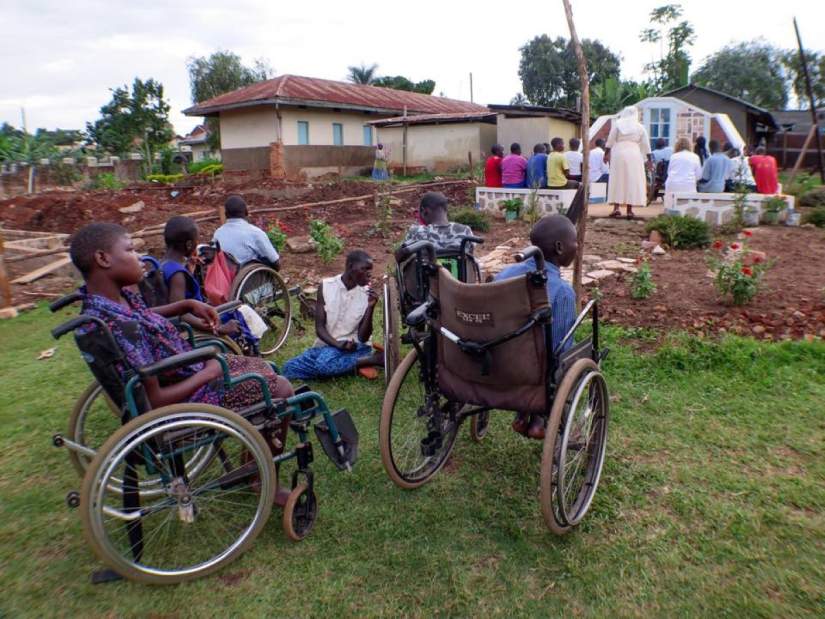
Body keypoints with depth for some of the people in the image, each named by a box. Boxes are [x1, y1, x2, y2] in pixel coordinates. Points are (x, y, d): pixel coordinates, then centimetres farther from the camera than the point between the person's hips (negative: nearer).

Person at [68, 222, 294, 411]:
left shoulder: (119, 295, -5)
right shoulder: (120, 327, -33)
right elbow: (154, 401, -29)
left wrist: (188, 305, 5)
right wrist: (208, 373, -18)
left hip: (190, 369, 9)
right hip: (190, 398, -9)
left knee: (264, 367, 18)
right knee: (282, 388, -2)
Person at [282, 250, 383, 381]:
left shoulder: (367, 294, -5)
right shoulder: (326, 286, -3)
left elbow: (363, 338, -8)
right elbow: (319, 327, -6)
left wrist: (370, 307, -19)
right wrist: (337, 344, -24)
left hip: (355, 347, -4)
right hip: (327, 345, 4)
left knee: (326, 362, -35)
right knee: (290, 368, -20)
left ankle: (371, 359, -15)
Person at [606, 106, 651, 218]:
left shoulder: (617, 123, 3)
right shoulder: (640, 127, 8)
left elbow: (610, 140, -1)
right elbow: (646, 145, 10)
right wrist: (649, 160, 17)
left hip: (618, 153, -1)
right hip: (634, 154, 1)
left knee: (617, 180, 3)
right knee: (632, 181, 4)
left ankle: (617, 207, -7)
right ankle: (629, 210, 1)